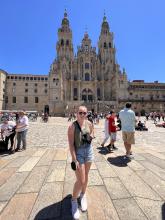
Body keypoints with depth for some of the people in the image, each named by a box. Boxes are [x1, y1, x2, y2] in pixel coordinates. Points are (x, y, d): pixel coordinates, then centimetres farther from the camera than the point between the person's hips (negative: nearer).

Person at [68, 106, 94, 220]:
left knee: (86, 175, 20)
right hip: (78, 153, -4)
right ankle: (74, 200, 30)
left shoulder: (89, 124, -6)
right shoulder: (72, 126, -19)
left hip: (89, 151, 5)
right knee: (81, 181, 0)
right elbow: (71, 144, -19)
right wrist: (75, 160, -20)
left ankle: (83, 195, 47)